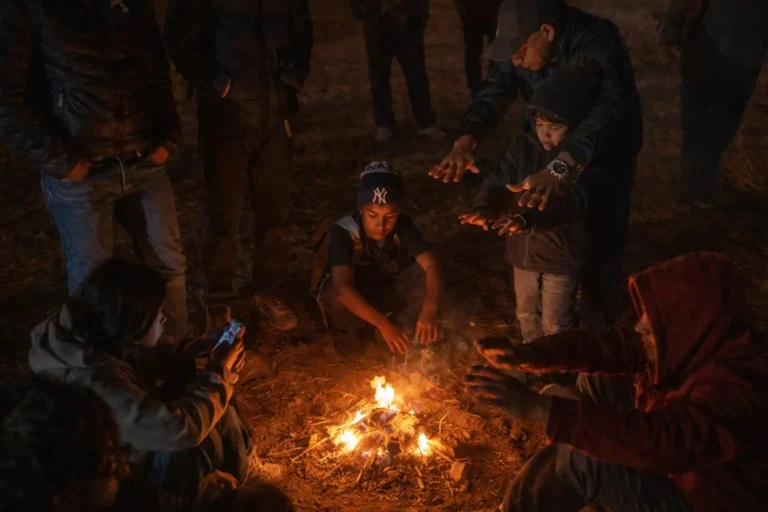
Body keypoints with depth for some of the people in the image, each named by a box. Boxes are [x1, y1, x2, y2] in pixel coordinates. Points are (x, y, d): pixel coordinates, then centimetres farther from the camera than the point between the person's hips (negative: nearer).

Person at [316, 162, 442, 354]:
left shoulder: (403, 226, -20)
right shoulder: (343, 232, -30)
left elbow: (432, 265, -31)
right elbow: (342, 287, -42)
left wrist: (429, 309, -50)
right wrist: (383, 324, -50)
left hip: (389, 294, 2)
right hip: (355, 300, -2)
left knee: (425, 275, -25)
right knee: (333, 294, -37)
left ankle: (400, 329, -8)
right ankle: (353, 336, -7)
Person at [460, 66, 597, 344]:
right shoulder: (524, 145, -6)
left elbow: (572, 203, -35)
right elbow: (499, 181, -10)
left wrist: (532, 219, -53)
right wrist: (485, 207, -33)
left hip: (561, 254, -5)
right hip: (523, 249, 5)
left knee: (555, 323, 13)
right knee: (526, 313, 26)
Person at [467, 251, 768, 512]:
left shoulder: (734, 386, -36)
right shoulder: (696, 345, -10)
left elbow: (660, 440, -50)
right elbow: (606, 346, -12)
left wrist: (537, 407, -53)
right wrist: (526, 355, -28)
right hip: (667, 467, 9)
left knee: (578, 459, -26)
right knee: (595, 382, 4)